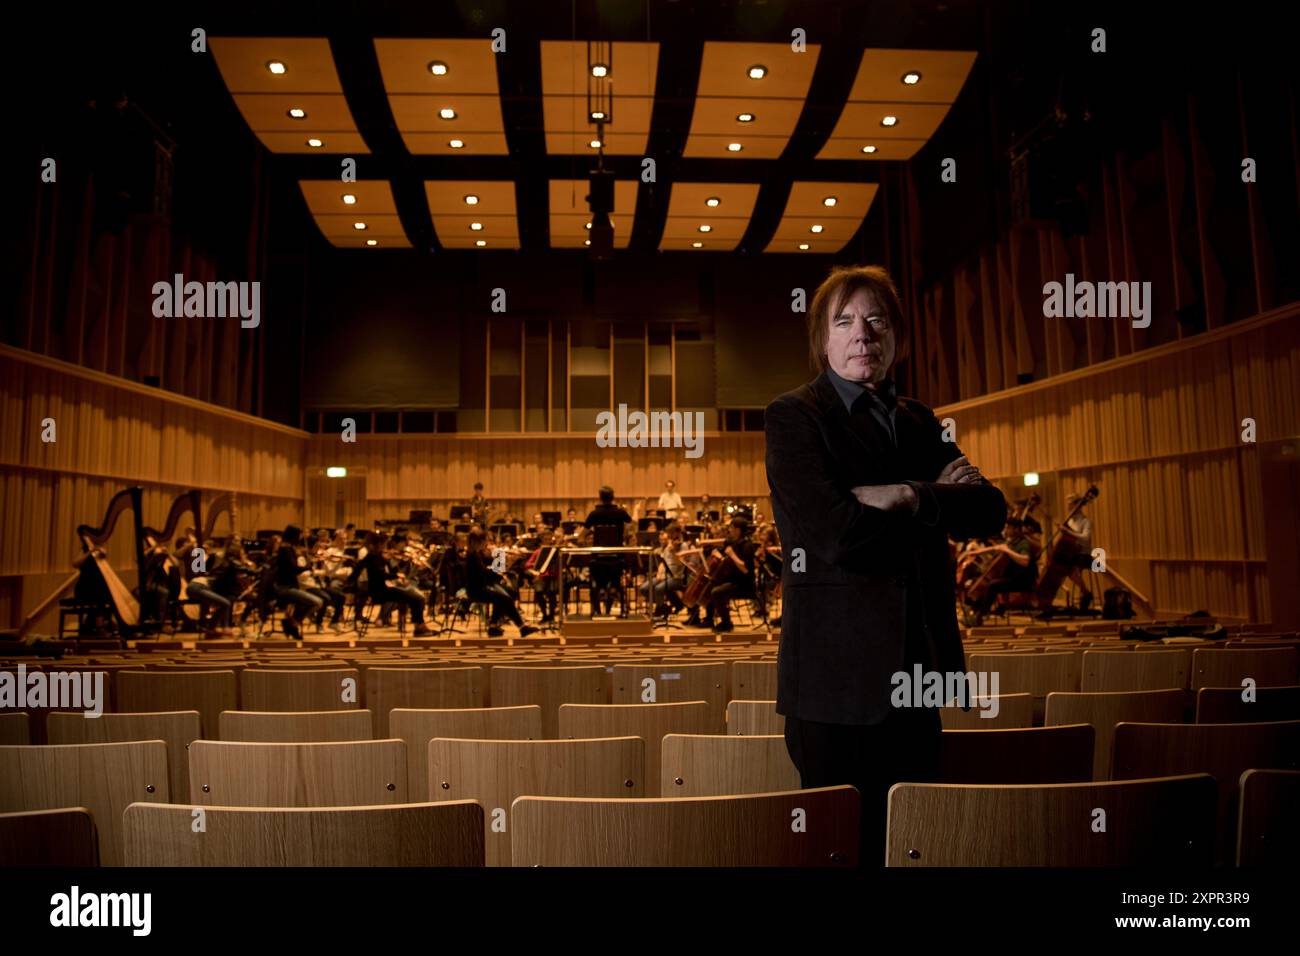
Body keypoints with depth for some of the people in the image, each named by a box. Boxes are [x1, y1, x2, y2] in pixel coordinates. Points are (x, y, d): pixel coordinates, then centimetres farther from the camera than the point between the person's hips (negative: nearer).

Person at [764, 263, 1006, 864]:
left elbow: (988, 510, 4)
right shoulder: (792, 416, -6)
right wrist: (938, 499, -6)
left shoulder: (917, 421, 14)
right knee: (846, 843, 4)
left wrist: (910, 495, -14)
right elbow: (832, 536, -19)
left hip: (916, 673, 6)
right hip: (838, 676, -6)